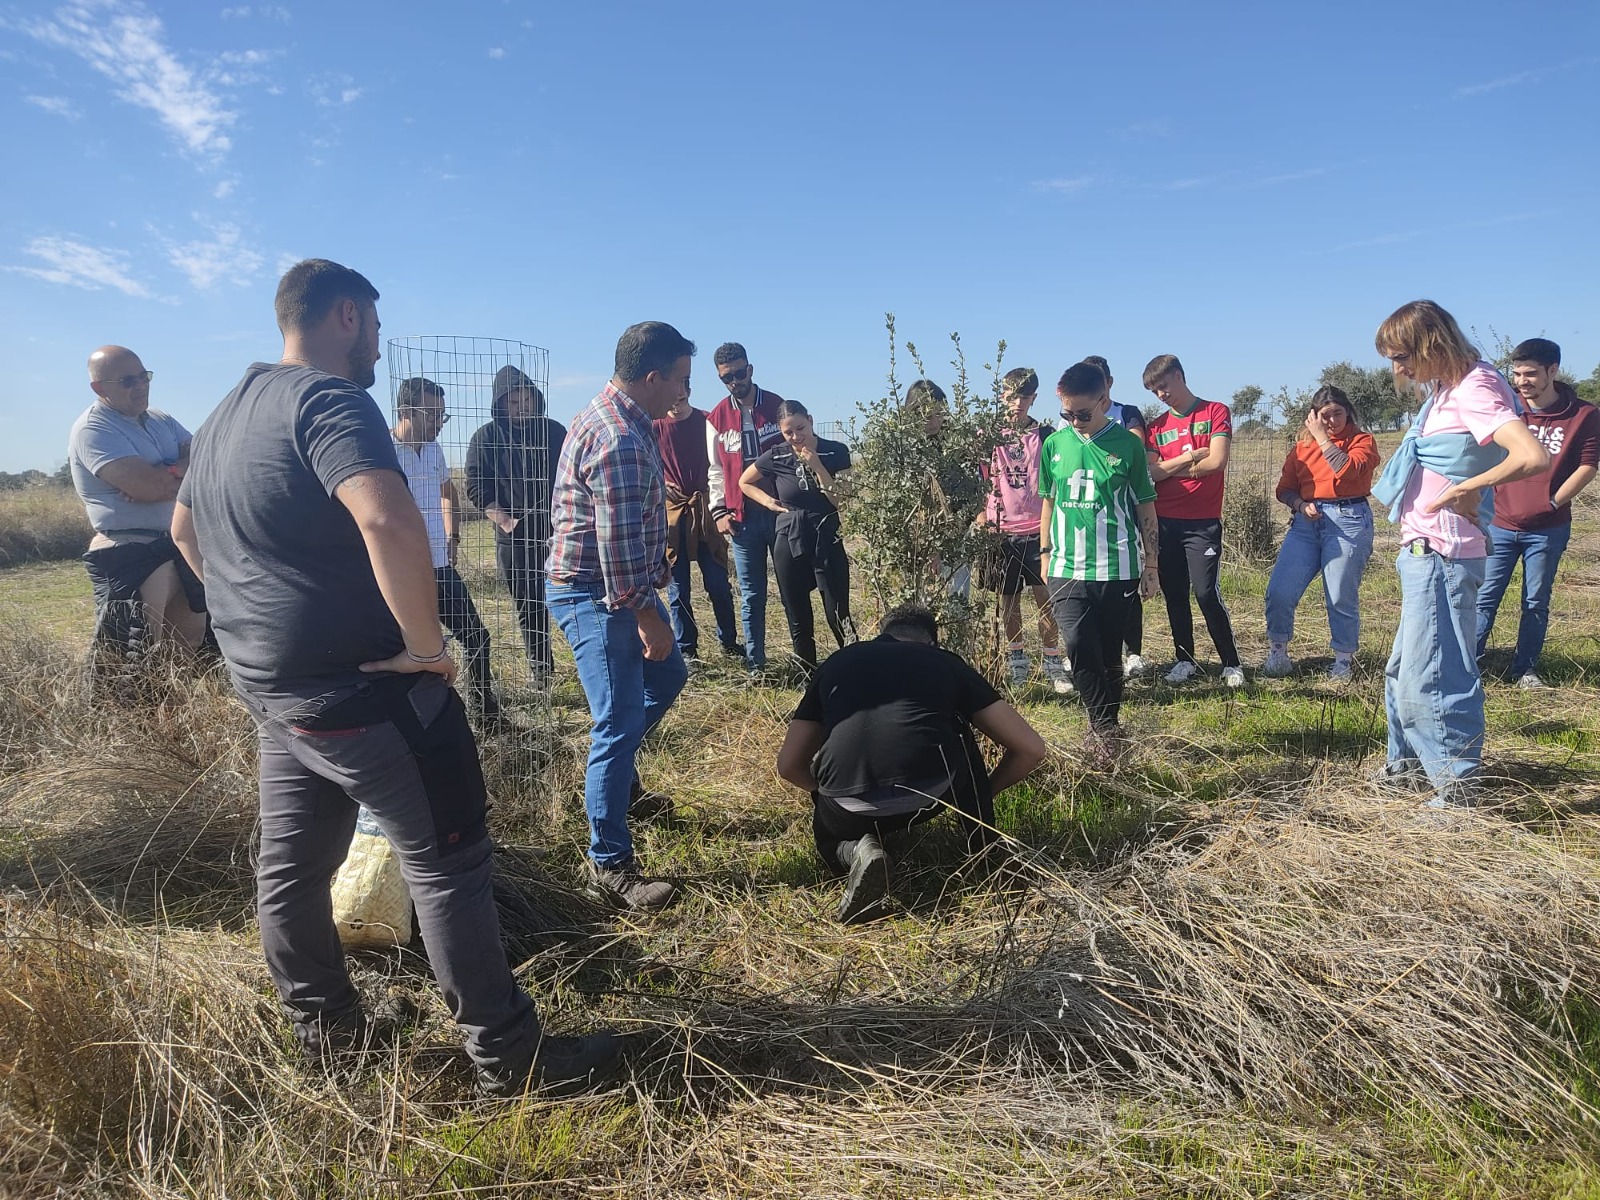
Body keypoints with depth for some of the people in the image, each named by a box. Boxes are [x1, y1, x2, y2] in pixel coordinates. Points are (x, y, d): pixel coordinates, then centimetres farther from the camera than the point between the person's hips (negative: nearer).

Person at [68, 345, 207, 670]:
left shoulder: (161, 421, 15)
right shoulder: (92, 430, -11)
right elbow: (147, 487, -23)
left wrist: (171, 473, -18)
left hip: (181, 545, 8)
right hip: (130, 554, -8)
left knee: (190, 643, 17)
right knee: (131, 655, -11)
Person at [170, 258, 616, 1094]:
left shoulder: (227, 414, 13)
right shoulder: (329, 400, -18)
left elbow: (184, 529, 28)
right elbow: (391, 523, -37)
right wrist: (425, 641, -25)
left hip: (271, 686, 10)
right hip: (361, 688, -10)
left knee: (291, 864, 18)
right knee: (447, 866, -1)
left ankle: (324, 1031, 35)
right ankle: (508, 1058, 9)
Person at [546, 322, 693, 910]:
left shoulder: (617, 417, 9)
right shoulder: (619, 441, -25)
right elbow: (618, 545, -26)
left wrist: (655, 571, 26)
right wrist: (647, 616, -18)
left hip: (623, 584, 11)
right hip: (595, 594, -11)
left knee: (667, 675, 25)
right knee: (620, 724, -7)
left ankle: (614, 767, 43)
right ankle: (610, 866, 4)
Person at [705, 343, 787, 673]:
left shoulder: (777, 406, 3)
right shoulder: (717, 417, 6)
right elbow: (716, 470, 11)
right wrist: (719, 511, 2)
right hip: (742, 517, 1)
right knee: (751, 595, 5)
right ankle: (755, 662, 13)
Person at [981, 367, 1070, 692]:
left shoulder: (1045, 435, 5)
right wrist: (981, 518, -4)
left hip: (1038, 531, -1)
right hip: (1002, 532, 1)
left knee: (1045, 598, -3)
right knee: (1008, 600, 9)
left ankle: (1053, 664, 5)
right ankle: (1017, 661, 22)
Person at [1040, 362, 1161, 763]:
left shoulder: (1127, 444, -2)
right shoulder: (1055, 444, 4)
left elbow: (1146, 508, 3)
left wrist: (1150, 568, 2)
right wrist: (1046, 554, 12)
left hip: (1117, 570, -1)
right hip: (1067, 570, 1)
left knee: (1109, 656, 7)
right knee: (1079, 648, -14)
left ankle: (1106, 730, 24)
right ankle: (1105, 730, 1)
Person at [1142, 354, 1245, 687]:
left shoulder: (1215, 412, 2)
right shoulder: (1157, 426, 12)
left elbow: (1217, 461, -10)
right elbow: (1151, 472, 0)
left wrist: (1169, 468, -1)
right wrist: (1191, 456, -9)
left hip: (1203, 522, -4)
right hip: (1164, 522, 4)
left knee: (1206, 593, -9)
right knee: (1174, 595, 7)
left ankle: (1231, 663, 4)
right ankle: (1186, 660, 19)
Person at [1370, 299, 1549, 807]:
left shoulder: (1475, 390, -15)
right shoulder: (1446, 391, 12)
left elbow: (1534, 456, -28)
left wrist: (1465, 489, -20)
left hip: (1441, 558, -10)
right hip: (1423, 554, 11)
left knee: (1428, 675, -7)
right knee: (1404, 670, 20)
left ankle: (1456, 785, 2)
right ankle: (1409, 764, 33)